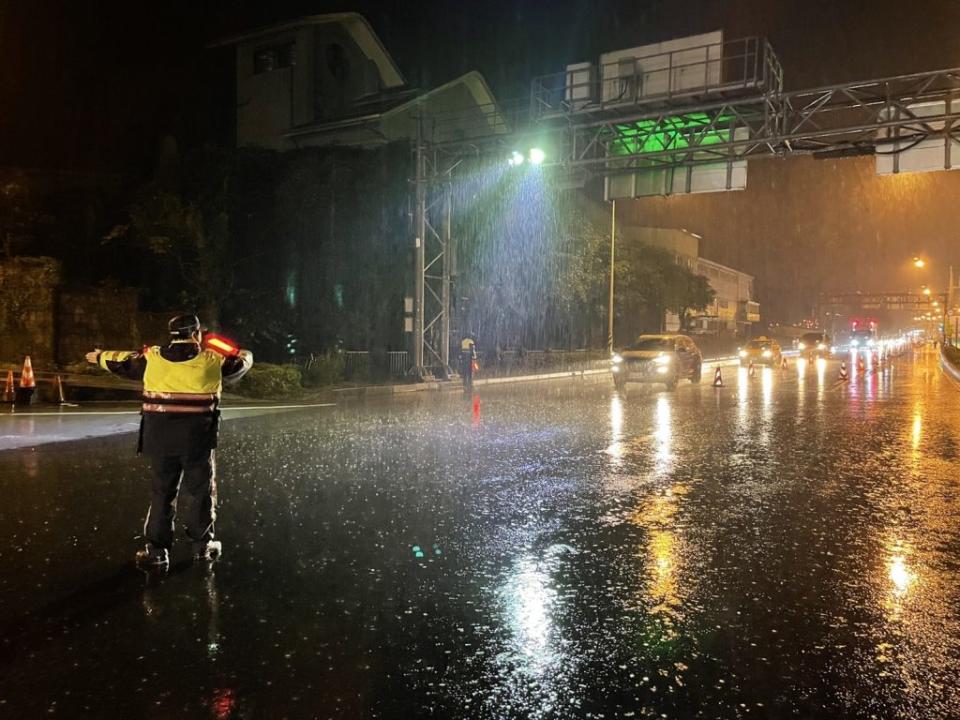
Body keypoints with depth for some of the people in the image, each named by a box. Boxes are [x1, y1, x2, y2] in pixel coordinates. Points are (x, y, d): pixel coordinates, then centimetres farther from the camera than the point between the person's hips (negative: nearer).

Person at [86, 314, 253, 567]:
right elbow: (242, 361, 15)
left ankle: (157, 548, 15)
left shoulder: (151, 358, 5)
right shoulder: (211, 360, -1)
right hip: (197, 437, -2)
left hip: (160, 437, 3)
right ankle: (202, 544, 19)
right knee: (202, 490, 12)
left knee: (162, 491, 13)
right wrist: (243, 353, 39)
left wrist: (100, 356, 43)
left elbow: (121, 360, 23)